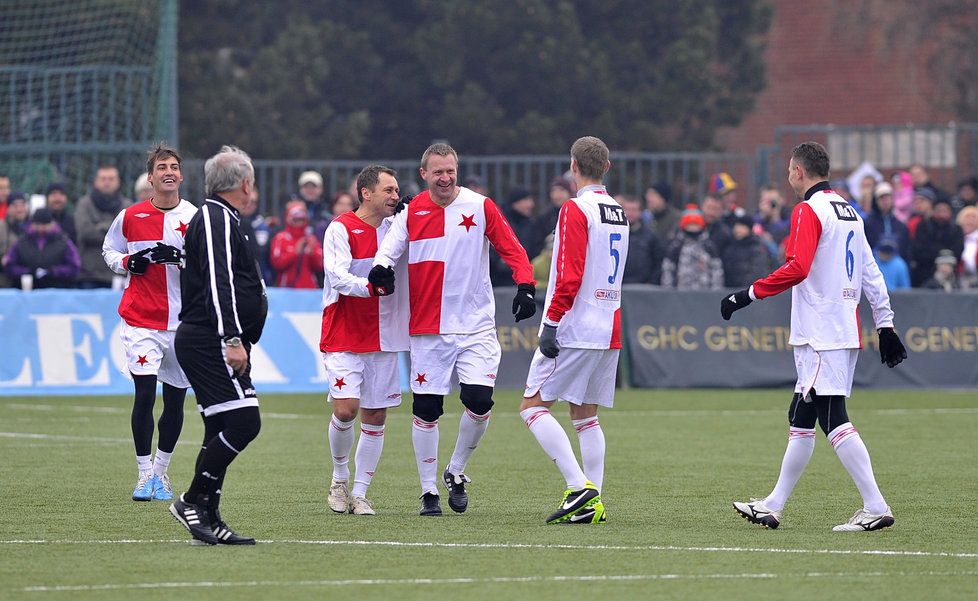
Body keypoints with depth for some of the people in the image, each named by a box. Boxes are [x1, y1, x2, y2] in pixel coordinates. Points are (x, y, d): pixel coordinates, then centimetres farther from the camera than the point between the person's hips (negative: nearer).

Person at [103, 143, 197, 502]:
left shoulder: (195, 218, 0)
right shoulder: (130, 217, 2)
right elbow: (109, 250, 17)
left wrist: (183, 259, -18)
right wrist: (128, 262, -4)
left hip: (183, 321, 1)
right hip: (140, 321, -1)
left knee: (175, 401, 6)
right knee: (145, 395, -11)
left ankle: (161, 472, 22)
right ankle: (144, 475, -3)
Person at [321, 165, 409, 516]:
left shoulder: (396, 227, 8)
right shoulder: (341, 229, -9)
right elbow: (338, 277, -18)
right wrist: (372, 286, -35)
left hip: (382, 340, 5)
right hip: (343, 338, -5)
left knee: (375, 417, 3)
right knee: (346, 409, -15)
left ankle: (359, 493, 12)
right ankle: (339, 478, 10)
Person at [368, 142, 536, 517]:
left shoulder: (480, 207, -1)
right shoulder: (412, 213, 3)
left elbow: (511, 248, -2)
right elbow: (389, 250, 3)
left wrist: (525, 285, -18)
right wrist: (380, 269, -21)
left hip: (475, 327, -1)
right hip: (427, 328, 1)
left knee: (479, 401, -12)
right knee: (426, 409, -1)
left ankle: (456, 472, 12)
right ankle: (429, 490, 11)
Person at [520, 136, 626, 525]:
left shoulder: (575, 209, -11)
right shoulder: (619, 212, 15)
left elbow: (569, 276, -19)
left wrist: (551, 324, -17)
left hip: (574, 330, -8)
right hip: (608, 331, 8)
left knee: (533, 406, -4)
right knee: (585, 416, 12)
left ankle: (579, 487, -16)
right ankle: (593, 503, 5)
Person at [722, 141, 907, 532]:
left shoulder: (808, 210, -9)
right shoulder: (849, 212, 17)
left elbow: (797, 268, -22)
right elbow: (871, 273, 18)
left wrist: (748, 295, -17)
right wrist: (885, 324, 20)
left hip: (820, 334, -9)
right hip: (846, 331, 9)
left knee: (833, 420, -11)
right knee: (801, 419, 12)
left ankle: (875, 507, -15)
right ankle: (774, 505, 17)